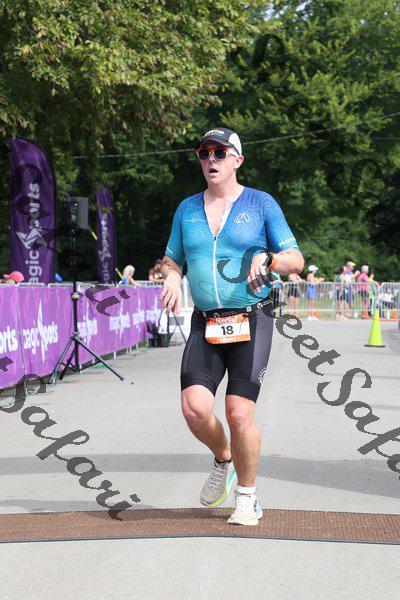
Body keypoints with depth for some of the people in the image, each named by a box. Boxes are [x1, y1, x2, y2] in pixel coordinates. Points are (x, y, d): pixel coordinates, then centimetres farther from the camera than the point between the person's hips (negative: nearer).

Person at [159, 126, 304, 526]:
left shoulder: (261, 204, 2)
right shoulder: (187, 209, 13)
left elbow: (296, 261, 1)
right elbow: (171, 260, 22)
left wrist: (267, 258, -20)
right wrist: (172, 279, -1)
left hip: (252, 321, -3)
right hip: (205, 324, 3)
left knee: (239, 414, -12)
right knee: (195, 409, -13)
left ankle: (247, 497, 10)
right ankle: (223, 461, 19)